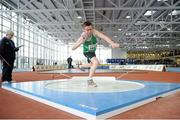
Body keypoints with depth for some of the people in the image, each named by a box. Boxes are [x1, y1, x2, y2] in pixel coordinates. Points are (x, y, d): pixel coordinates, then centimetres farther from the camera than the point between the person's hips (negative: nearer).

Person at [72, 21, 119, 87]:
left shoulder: (94, 32, -29)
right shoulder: (83, 37, -34)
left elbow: (103, 36, -44)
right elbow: (73, 48, -39)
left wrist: (112, 43, -60)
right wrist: (81, 41, -54)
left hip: (92, 52, 5)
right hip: (87, 52, -5)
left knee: (92, 65, 25)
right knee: (96, 62, -30)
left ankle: (81, 66, 54)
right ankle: (90, 80, -18)